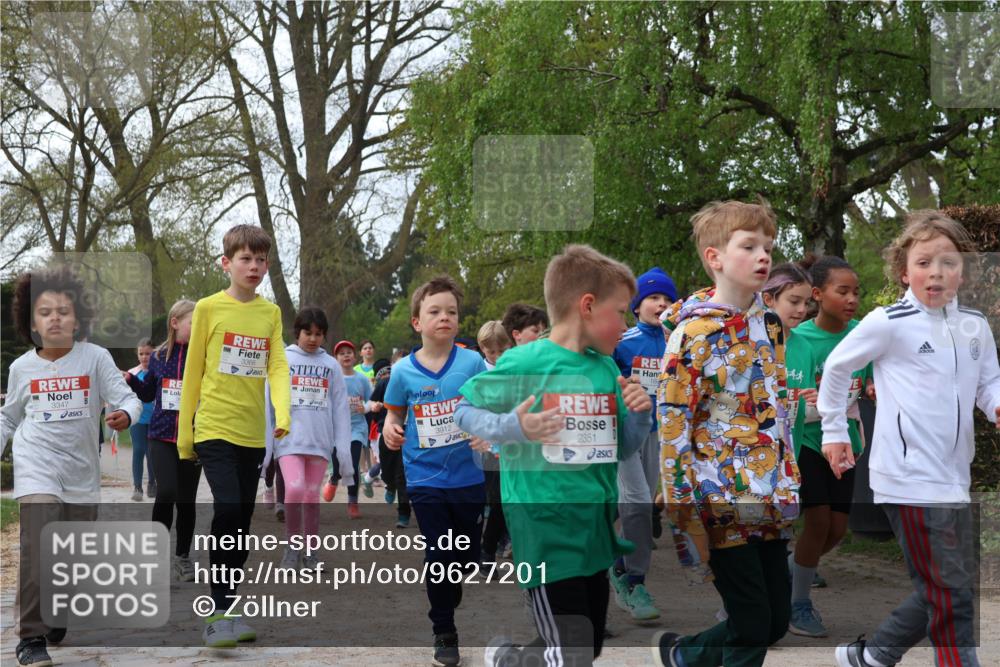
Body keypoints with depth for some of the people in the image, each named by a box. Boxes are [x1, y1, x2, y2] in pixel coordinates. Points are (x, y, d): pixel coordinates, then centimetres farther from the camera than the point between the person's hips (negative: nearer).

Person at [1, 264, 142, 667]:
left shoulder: (95, 358, -4)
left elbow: (127, 398, -10)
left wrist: (125, 415, -31)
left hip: (82, 472, 1)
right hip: (37, 468, -1)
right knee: (39, 552, -17)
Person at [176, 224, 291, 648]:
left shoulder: (271, 313, 8)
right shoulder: (209, 308, -2)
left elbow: (278, 366, -1)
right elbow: (192, 371, 2)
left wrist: (282, 414, -20)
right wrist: (184, 432, 3)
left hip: (253, 433, 4)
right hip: (215, 427, -4)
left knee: (242, 519, 9)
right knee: (228, 509, -19)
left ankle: (227, 608, 21)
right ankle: (219, 611, -11)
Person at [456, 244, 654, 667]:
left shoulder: (607, 369, 7)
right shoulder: (523, 363, -12)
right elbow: (465, 410, -3)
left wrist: (640, 415, -4)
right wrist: (511, 427, -20)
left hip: (596, 526, 7)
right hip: (546, 527, -7)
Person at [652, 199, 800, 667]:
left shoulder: (769, 323, 9)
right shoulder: (694, 333, -13)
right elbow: (672, 421, -14)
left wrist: (790, 483, 18)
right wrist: (683, 509, -17)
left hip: (770, 500, 7)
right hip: (723, 501, -7)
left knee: (777, 620, 12)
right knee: (752, 625, -2)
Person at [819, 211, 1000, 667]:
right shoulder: (889, 322, -8)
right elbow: (837, 366, 3)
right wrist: (834, 432, 7)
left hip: (953, 477, 7)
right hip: (911, 477, -7)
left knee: (941, 591, 15)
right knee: (952, 595, -8)